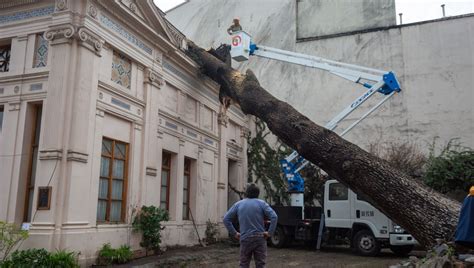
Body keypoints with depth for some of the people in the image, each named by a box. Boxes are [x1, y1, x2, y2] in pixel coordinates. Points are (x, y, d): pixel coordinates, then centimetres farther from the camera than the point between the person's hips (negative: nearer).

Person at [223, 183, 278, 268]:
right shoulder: (261, 203, -2)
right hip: (259, 238, -1)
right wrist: (270, 233, -8)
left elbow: (226, 219, 2)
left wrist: (234, 233, 4)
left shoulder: (238, 204, 5)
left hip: (245, 239, 1)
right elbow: (274, 217, -14)